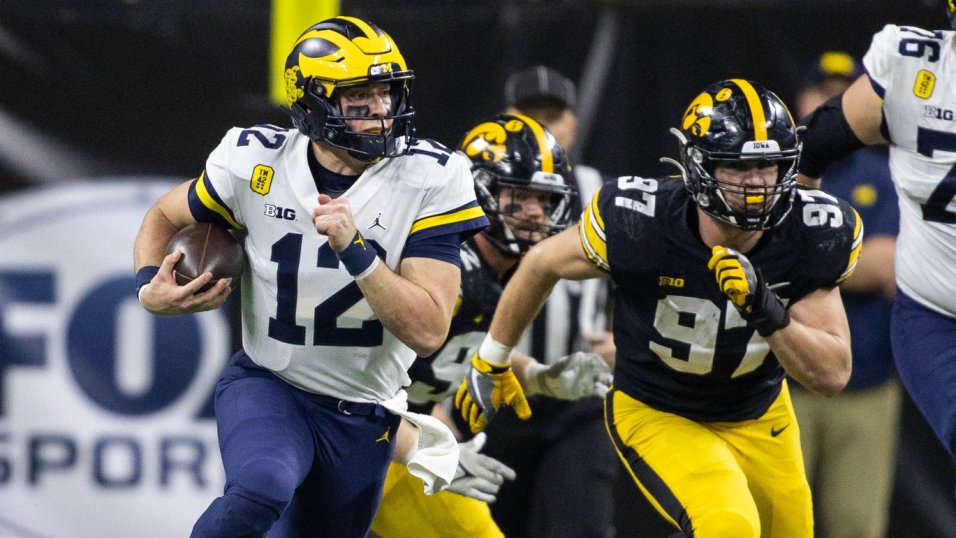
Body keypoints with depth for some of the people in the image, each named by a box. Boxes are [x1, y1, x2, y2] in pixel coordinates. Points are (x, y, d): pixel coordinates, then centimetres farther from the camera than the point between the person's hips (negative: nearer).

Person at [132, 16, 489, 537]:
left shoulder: (428, 181, -15)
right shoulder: (254, 162, -11)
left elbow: (427, 332, -20)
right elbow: (165, 216, 9)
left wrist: (354, 248, -32)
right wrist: (151, 287, -12)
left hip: (361, 417, 2)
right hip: (266, 383, -2)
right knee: (263, 489, -33)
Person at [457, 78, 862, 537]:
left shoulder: (811, 236, -22)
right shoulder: (638, 224, -29)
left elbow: (833, 375, -22)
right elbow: (542, 263, -8)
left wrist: (765, 309, -39)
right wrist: (490, 362, 5)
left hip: (758, 417, 4)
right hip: (656, 414, -4)